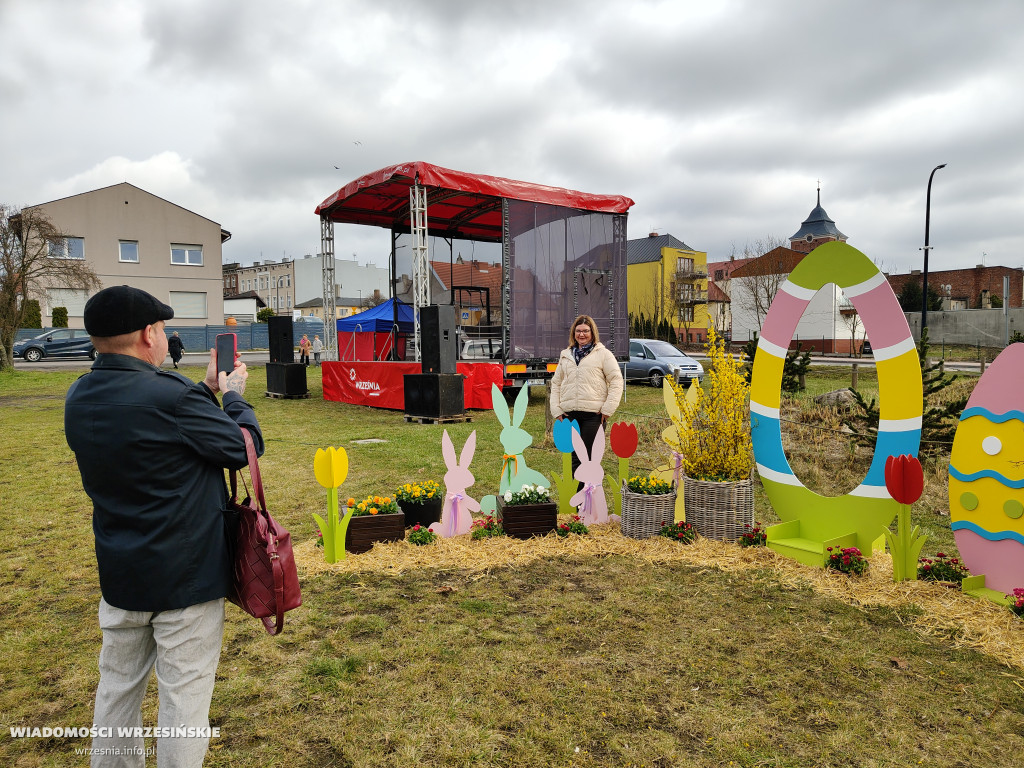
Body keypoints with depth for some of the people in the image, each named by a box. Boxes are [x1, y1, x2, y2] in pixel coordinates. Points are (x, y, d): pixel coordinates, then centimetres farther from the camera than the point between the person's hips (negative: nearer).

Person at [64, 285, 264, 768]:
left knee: (118, 686, 22)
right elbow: (246, 447, -12)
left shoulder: (78, 398, 0)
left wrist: (207, 390, 13)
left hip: (118, 574, 8)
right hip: (187, 575, -7)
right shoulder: (170, 396, -25)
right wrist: (235, 395, 3)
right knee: (184, 693, 7)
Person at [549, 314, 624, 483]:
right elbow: (556, 383, 19)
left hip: (594, 414, -4)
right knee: (575, 458, 7)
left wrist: (607, 409, -8)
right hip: (570, 414, 4)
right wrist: (556, 410, 7)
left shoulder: (603, 354, 4)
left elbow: (616, 381, 1)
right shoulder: (566, 355, 17)